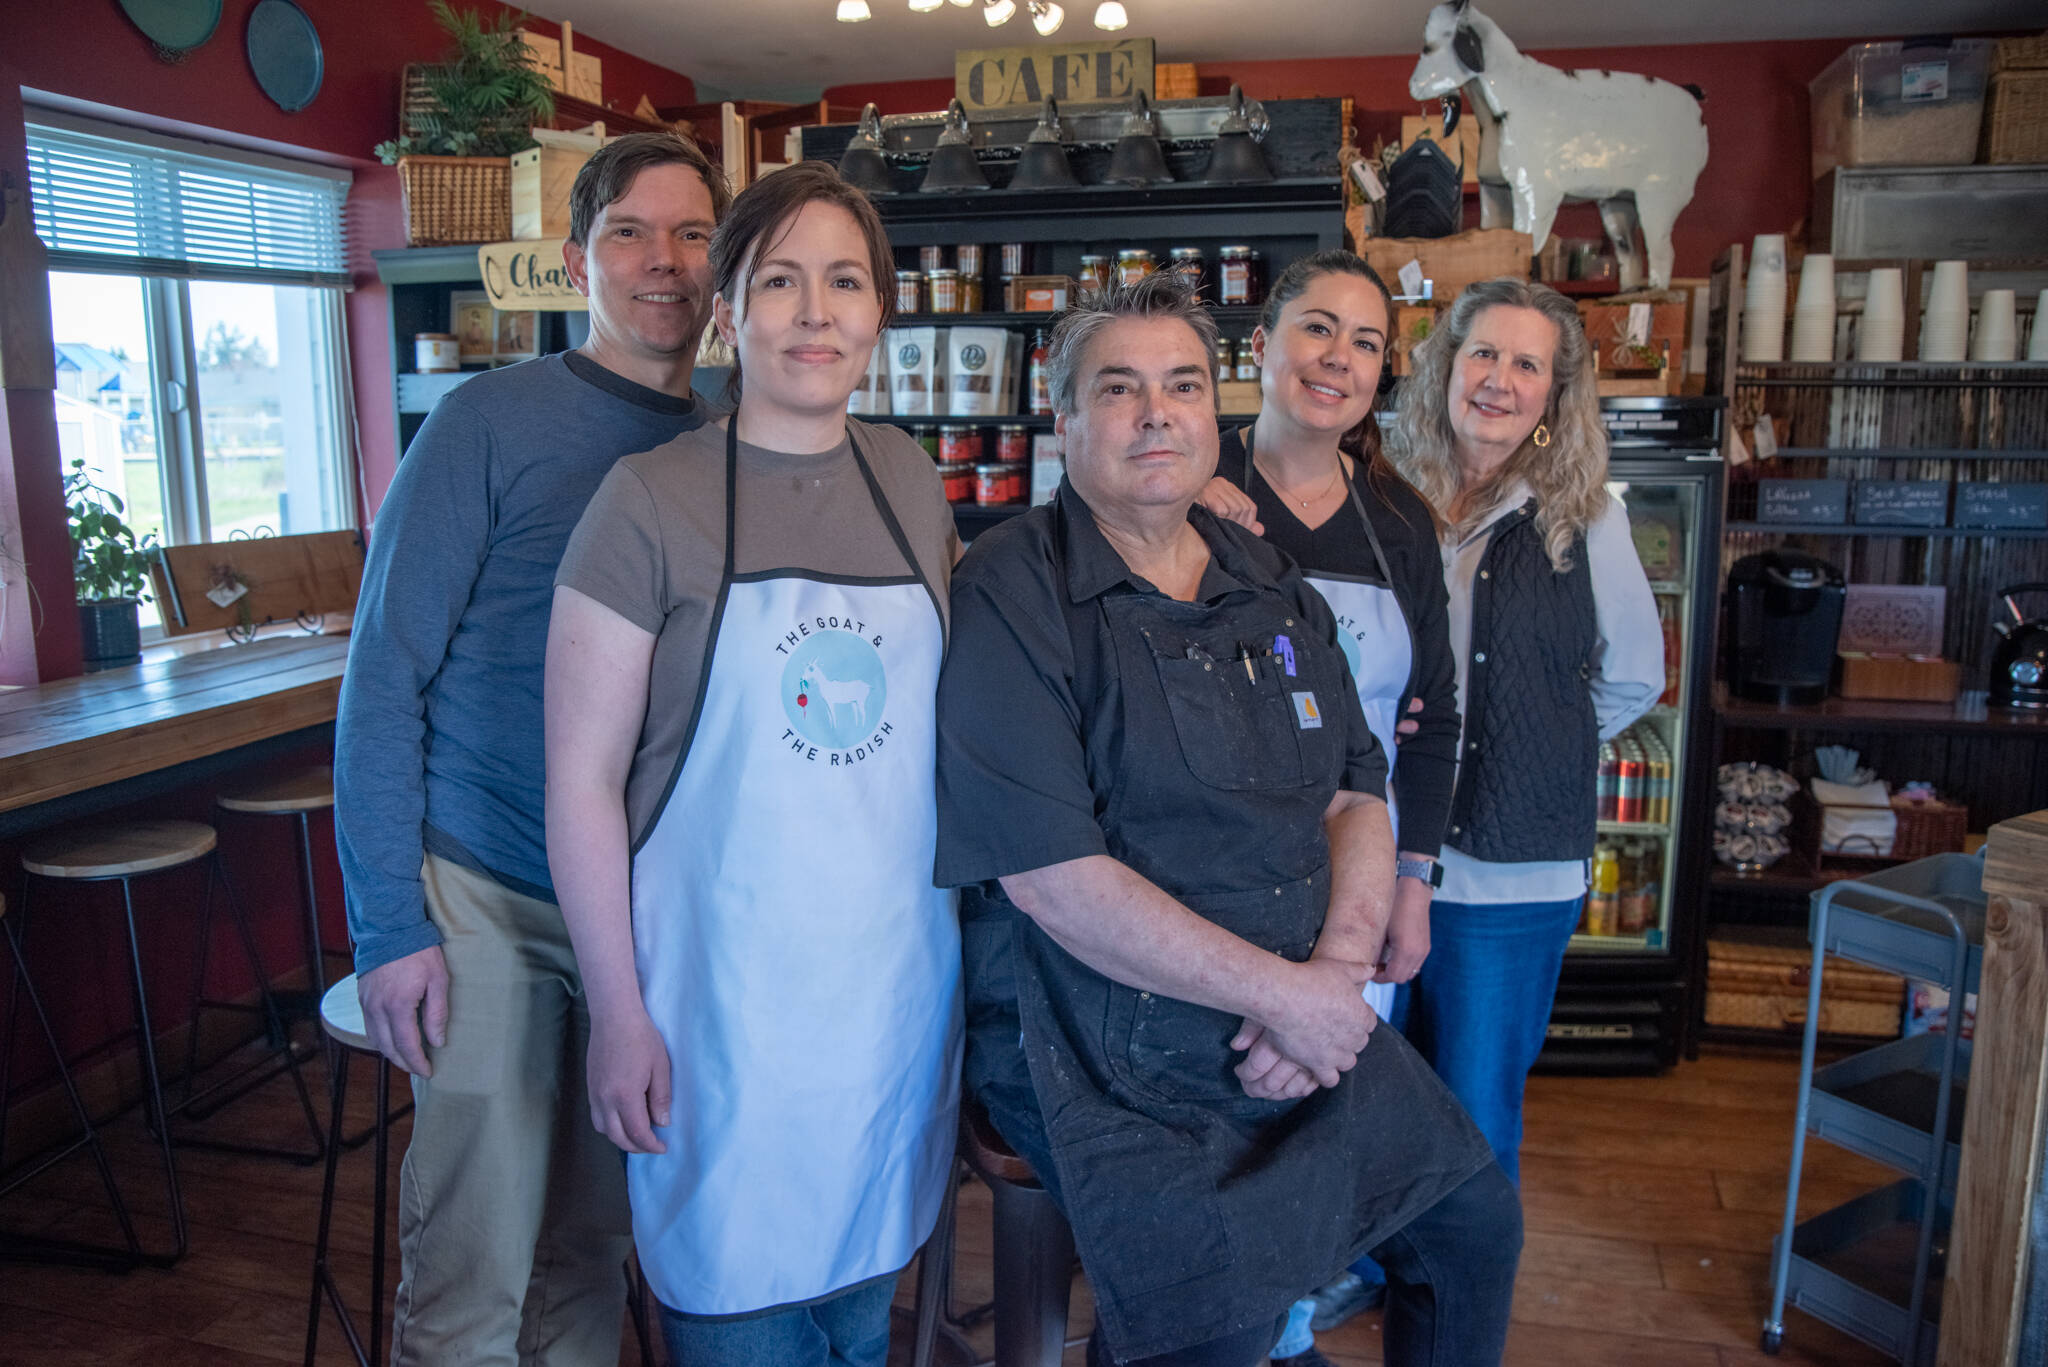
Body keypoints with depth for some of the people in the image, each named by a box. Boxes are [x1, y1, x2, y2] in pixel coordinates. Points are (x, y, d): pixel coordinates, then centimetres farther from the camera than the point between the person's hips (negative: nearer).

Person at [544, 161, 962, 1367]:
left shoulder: (909, 477, 4)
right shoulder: (651, 500, -11)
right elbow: (581, 780, -10)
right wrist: (619, 1012, -10)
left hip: (899, 983, 4)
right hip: (725, 995, -4)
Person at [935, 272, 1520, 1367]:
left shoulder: (1275, 590, 10)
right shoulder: (1010, 595, -13)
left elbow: (1358, 793, 10)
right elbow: (1052, 877, -20)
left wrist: (1340, 968, -9)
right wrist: (1284, 993, -18)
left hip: (1308, 1028, 7)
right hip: (1113, 1058, -6)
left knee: (1479, 1225, 12)